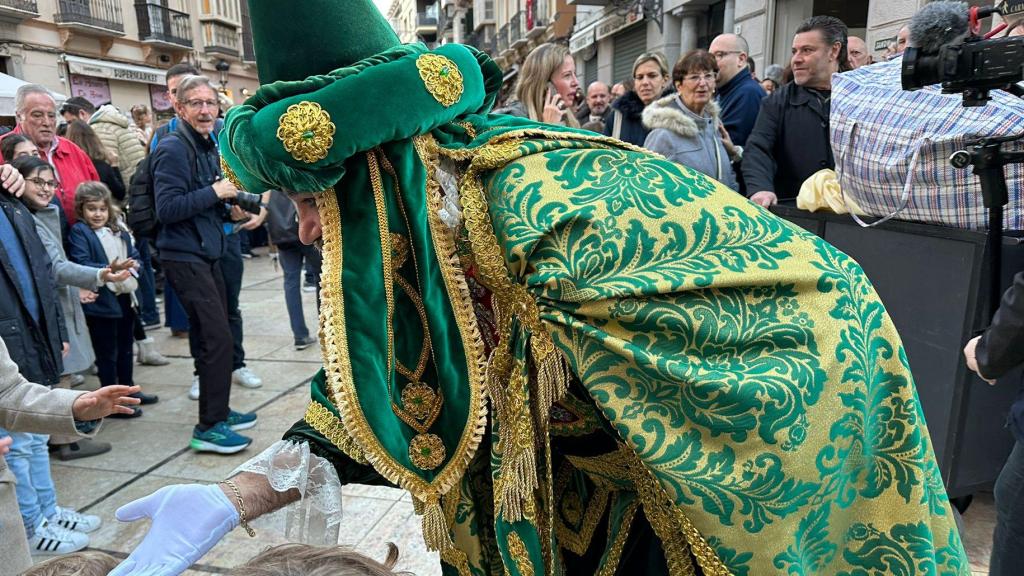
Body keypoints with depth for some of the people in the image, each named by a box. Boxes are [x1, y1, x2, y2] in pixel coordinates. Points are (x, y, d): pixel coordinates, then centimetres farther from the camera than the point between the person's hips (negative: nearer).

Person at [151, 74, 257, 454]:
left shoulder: (208, 146, 15)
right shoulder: (173, 149, -14)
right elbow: (166, 209, -22)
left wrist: (229, 196, 5)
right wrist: (214, 193, -18)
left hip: (207, 254, 10)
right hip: (185, 257, -9)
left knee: (214, 337, 15)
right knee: (217, 339, -11)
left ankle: (219, 411, 29)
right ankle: (209, 428, -1)